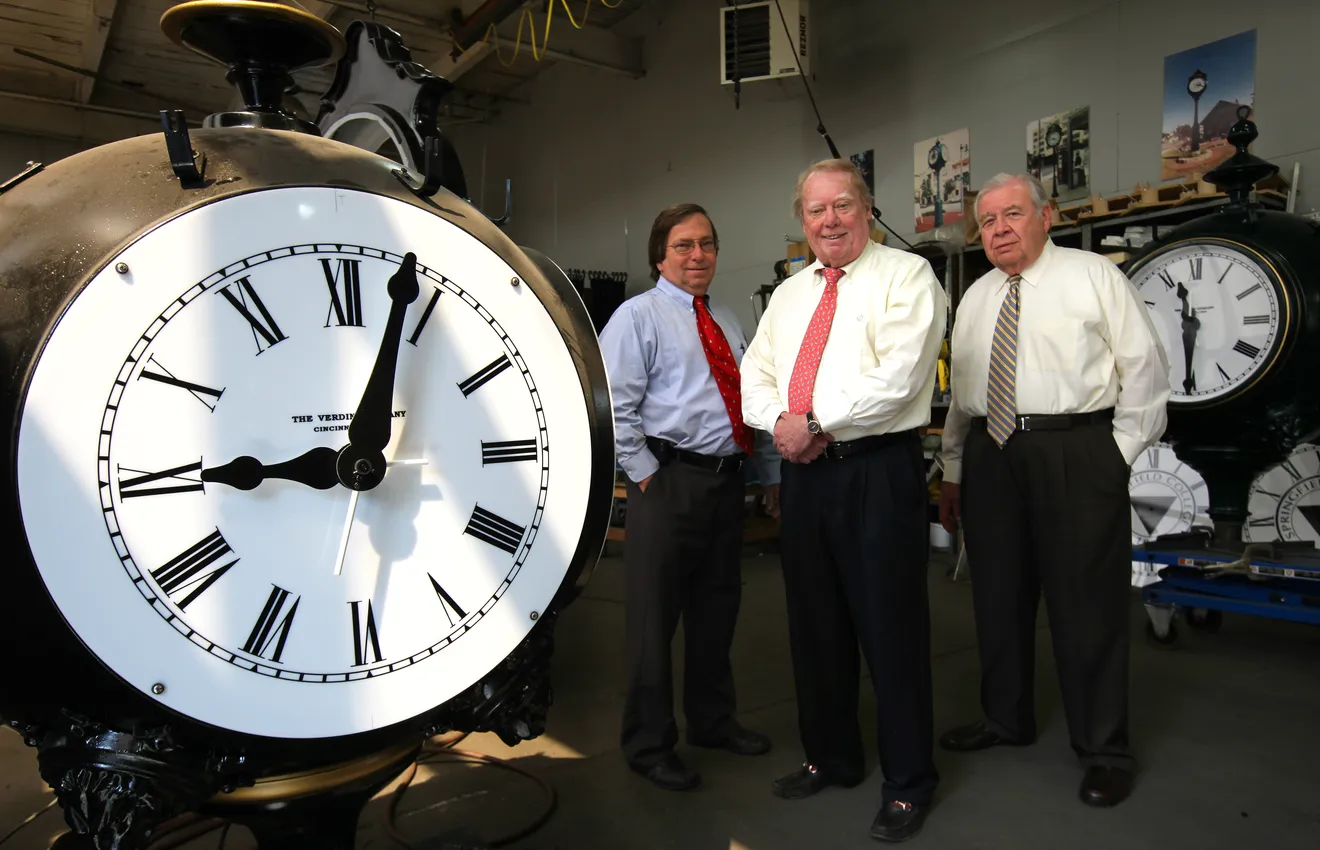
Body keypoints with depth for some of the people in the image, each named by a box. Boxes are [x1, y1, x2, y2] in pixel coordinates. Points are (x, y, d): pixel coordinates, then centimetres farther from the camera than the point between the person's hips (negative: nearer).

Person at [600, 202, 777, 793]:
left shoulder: (728, 323, 17)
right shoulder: (639, 316, -4)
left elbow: (755, 402, 19)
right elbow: (612, 405, -12)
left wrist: (772, 474, 15)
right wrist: (646, 473, -14)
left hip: (727, 479, 7)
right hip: (669, 481, -7)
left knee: (718, 609, 18)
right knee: (655, 615, 3)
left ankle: (713, 721, 37)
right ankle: (648, 745, 20)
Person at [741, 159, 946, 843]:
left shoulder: (905, 276, -2)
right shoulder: (788, 294, 18)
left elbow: (897, 376, -16)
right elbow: (752, 376, 14)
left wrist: (817, 424, -14)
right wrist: (781, 421, -7)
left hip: (880, 471, -6)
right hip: (802, 472, 7)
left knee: (890, 626, 1)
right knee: (814, 625, 15)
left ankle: (908, 785, 20)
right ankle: (830, 759, 34)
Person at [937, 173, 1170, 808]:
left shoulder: (1094, 277, 1)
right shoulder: (975, 298, 16)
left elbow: (1144, 366, 0)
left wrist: (1120, 453, -6)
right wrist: (953, 471, 14)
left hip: (1077, 453, -5)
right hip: (990, 455, 5)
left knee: (1087, 601, 1)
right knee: (998, 594, 13)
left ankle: (1103, 749, 19)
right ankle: (1006, 718, 32)